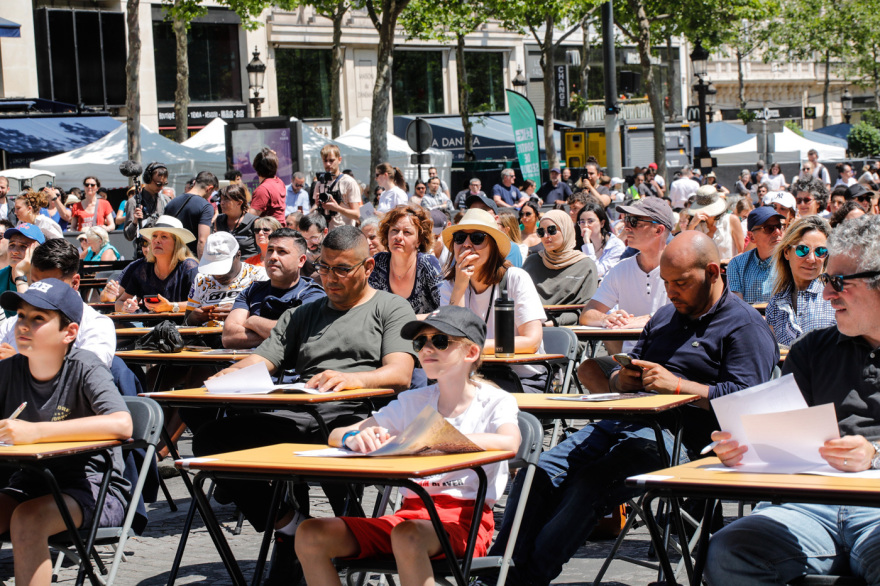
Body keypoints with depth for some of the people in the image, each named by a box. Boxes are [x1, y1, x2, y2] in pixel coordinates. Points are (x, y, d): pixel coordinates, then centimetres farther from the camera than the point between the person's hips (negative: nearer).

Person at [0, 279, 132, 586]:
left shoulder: (84, 368, -15)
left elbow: (121, 425, -32)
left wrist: (35, 432, -35)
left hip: (95, 486, -5)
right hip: (29, 481, 5)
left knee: (27, 519, -29)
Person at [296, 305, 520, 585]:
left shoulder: (496, 401, 0)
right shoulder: (412, 402, 13)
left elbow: (509, 443, -25)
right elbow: (336, 435, 12)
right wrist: (355, 439, -14)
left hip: (465, 518, -5)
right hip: (411, 511, 6)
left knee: (407, 537, -39)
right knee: (310, 535, -14)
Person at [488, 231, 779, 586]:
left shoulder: (746, 326, -1)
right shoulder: (665, 317, 25)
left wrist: (677, 385, -18)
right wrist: (623, 378, 5)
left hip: (680, 437, -8)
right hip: (624, 422, 8)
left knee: (589, 485, -30)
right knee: (539, 474, -13)